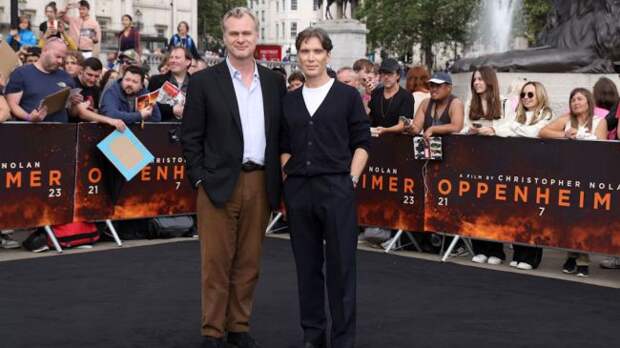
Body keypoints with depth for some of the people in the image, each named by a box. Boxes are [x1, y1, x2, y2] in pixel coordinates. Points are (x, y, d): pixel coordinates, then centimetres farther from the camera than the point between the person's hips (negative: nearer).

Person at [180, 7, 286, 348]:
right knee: (216, 263, 1)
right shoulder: (204, 81, -1)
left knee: (249, 263, 9)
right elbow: (190, 137, -1)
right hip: (219, 183, -3)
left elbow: (281, 133, 13)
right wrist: (200, 179, -8)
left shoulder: (274, 81, 9)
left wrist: (277, 178, 6)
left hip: (260, 184, 3)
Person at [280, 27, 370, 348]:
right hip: (298, 190, 3)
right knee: (307, 265, 9)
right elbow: (285, 147, 16)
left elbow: (362, 143, 2)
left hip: (336, 188, -3)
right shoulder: (289, 101, 11)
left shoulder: (348, 96, 2)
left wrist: (351, 180, -6)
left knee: (341, 266, 0)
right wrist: (288, 178, 5)